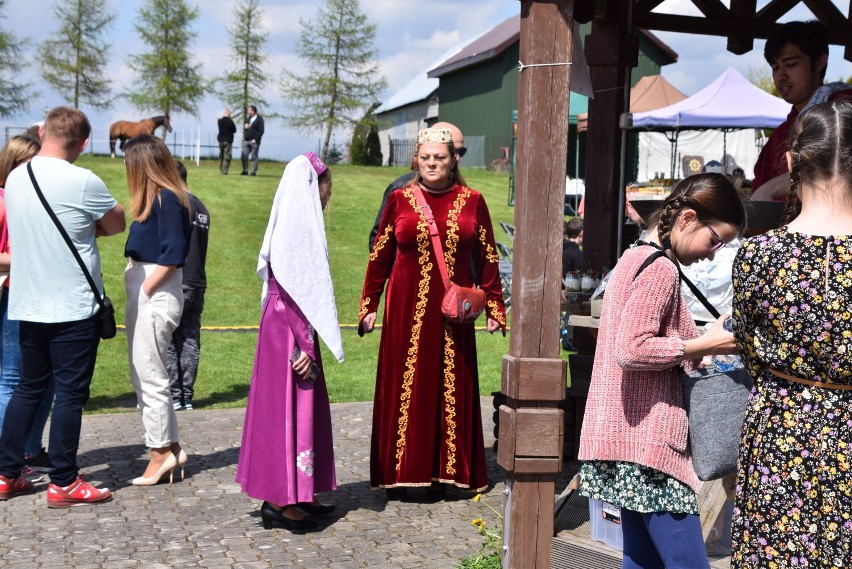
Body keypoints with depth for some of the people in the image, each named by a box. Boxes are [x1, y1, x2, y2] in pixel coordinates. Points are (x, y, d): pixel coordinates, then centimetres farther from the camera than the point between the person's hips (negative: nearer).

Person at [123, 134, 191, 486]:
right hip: (143, 291, 9)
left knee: (149, 378, -3)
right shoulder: (157, 198, 13)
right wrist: (138, 291, 5)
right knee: (146, 377, 13)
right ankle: (170, 448, 20)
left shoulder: (167, 198, -13)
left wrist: (146, 289, -14)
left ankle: (162, 453, 7)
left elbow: (172, 255, -18)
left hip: (155, 294, -9)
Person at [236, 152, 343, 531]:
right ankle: (282, 502, 5)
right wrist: (305, 346, -21)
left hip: (290, 331, 10)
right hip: (291, 333, -10)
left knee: (301, 410, 14)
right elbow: (291, 293, -21)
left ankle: (295, 496, 24)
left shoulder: (298, 223, 12)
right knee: (290, 410, -3)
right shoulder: (298, 227, -17)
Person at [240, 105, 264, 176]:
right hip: (246, 140, 7)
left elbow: (261, 131, -10)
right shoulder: (248, 118, 17)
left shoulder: (259, 119, -5)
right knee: (244, 156, 2)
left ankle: (254, 172, 2)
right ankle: (245, 171, 11)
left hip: (254, 141, -7)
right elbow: (245, 128, 26)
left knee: (254, 157, -3)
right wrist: (245, 127, 1)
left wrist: (256, 139, -16)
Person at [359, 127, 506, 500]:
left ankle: (443, 473, 15)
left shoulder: (472, 202, 5)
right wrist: (369, 305, 3)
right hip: (407, 310, 0)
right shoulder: (400, 199, 4)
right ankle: (400, 472, 12)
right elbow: (380, 256, 6)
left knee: (451, 388, 4)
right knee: (403, 387, 2)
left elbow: (487, 258, 7)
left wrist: (494, 307, 3)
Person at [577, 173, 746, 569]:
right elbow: (632, 350, -23)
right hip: (648, 442, -10)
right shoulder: (661, 268, -13)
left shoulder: (636, 258, 17)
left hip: (628, 436, 10)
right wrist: (702, 346, -14)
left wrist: (705, 340, 14)